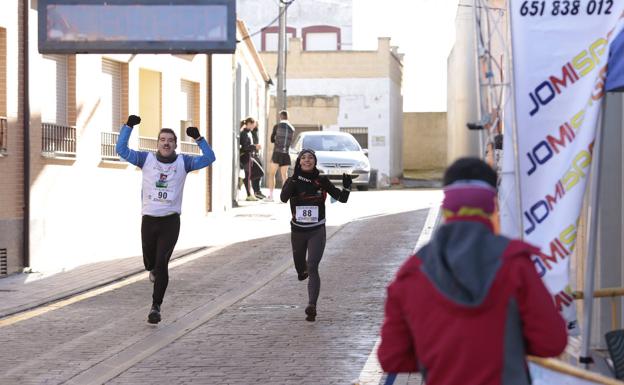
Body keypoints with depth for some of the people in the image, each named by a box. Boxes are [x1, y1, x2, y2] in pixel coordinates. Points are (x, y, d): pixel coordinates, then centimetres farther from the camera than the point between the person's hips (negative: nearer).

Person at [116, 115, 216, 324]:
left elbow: (209, 158, -5)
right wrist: (128, 126, -10)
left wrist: (198, 138, -15)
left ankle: (156, 306, -5)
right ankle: (155, 270, 54)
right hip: (149, 220, 2)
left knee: (161, 263, -12)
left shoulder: (183, 162, 2)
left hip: (171, 222, -2)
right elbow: (121, 150, -2)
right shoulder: (147, 159, 3)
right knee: (150, 263, 15)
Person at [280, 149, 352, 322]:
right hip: (298, 231, 2)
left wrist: (346, 187, -21)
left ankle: (312, 306, -22)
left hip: (317, 231, -2)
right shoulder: (293, 180, -4)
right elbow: (283, 197, -23)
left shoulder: (322, 181, -3)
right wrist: (295, 178, -34)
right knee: (300, 269, 18)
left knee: (313, 268, -17)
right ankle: (303, 269, 56)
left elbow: (342, 198, -1)